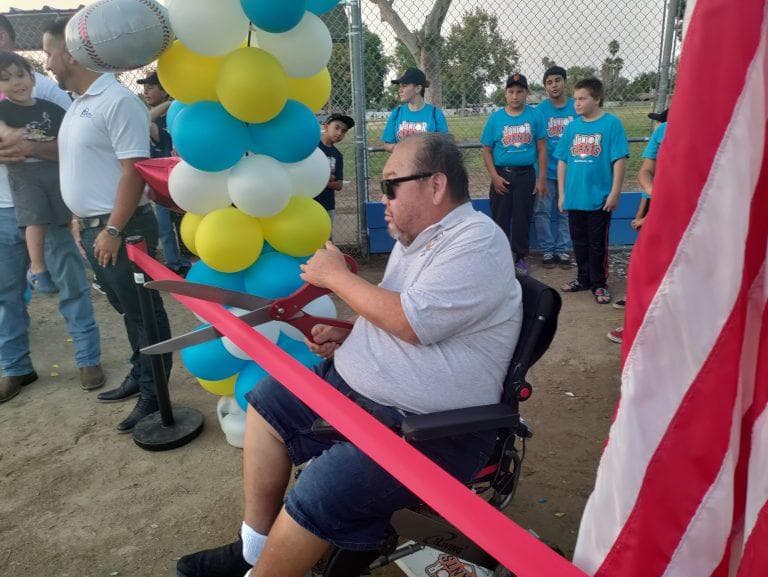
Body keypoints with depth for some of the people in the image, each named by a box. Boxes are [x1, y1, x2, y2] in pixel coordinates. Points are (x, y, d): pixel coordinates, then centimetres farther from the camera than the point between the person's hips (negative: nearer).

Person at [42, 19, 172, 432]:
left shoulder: (117, 102, -15)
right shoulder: (78, 104, 15)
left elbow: (134, 171, -21)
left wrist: (113, 230, -22)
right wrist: (83, 219, 19)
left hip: (120, 228, -9)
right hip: (91, 226, 9)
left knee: (144, 311, 0)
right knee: (127, 309, 19)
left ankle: (153, 396, 10)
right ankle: (139, 376, 33)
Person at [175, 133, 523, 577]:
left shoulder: (477, 243, -18)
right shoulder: (416, 236, 11)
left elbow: (414, 322, -26)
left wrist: (336, 276, -14)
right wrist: (348, 335, 3)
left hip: (427, 428, -10)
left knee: (316, 496, -24)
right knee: (268, 401, 11)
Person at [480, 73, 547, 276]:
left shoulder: (534, 116, 2)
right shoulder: (495, 118, 1)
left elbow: (541, 148, 4)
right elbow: (486, 150, 2)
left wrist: (541, 179, -1)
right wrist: (495, 177, -8)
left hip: (526, 174, 0)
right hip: (501, 174, 0)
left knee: (523, 217, 7)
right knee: (500, 217, 5)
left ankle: (520, 257, 19)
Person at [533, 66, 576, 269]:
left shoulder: (576, 108, 1)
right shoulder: (540, 110, -4)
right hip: (546, 170, -1)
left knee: (566, 212, 10)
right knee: (542, 212, 4)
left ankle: (563, 249, 22)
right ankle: (547, 250, 18)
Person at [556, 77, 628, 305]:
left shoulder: (611, 124, -7)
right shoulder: (572, 127, 7)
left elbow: (619, 160, -9)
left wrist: (614, 193, -12)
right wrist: (562, 193, 8)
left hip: (600, 199, -5)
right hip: (574, 198, 5)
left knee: (598, 244, 5)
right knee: (579, 242, 15)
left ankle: (599, 284, 19)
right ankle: (584, 278, 30)